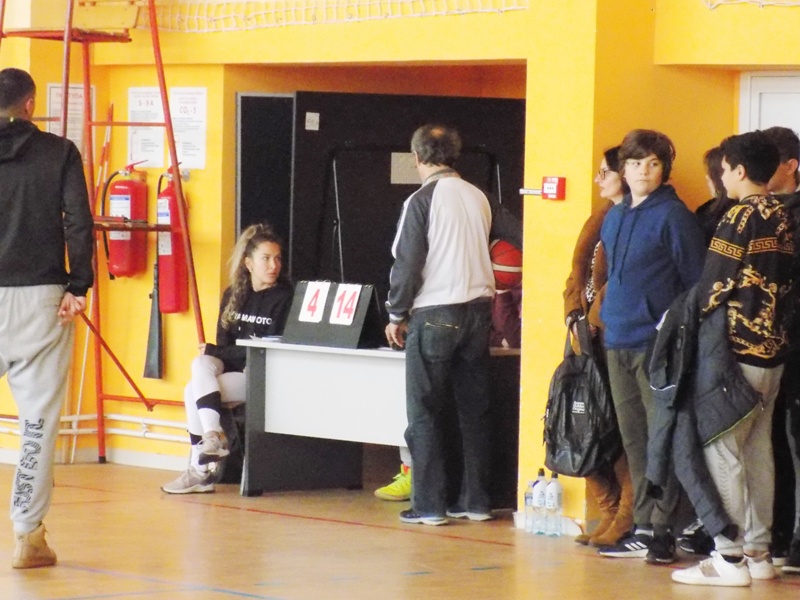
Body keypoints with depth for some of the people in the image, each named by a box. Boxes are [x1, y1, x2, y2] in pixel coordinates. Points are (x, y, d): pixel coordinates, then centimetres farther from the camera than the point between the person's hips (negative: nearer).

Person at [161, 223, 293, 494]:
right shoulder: (233, 295, 11)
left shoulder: (284, 297, -7)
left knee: (194, 391, -24)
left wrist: (214, 351, -12)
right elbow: (223, 343, 10)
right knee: (201, 364, -27)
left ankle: (199, 470, -25)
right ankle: (213, 437, -32)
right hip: (232, 368, 6)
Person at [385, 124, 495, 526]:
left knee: (425, 413, 1)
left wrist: (396, 315, 1)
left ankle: (428, 505, -1)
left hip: (435, 314, -5)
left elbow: (407, 262, -9)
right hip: (478, 309, 5)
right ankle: (476, 501, 12)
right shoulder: (478, 198, 8)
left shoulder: (421, 201, -9)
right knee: (474, 409, 10)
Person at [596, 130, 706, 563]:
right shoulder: (615, 217, 15)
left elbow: (695, 280, -7)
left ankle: (662, 529, -5)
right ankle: (643, 525, 17)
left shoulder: (673, 215, -7)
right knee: (633, 440, 11)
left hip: (656, 343, -8)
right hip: (618, 343, 8)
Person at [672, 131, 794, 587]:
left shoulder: (741, 217, -13)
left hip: (736, 348, -8)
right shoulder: (783, 217, 10)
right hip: (773, 349, 8)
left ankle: (730, 557, -5)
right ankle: (758, 552, 15)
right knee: (758, 450, 12)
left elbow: (715, 285, -14)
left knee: (722, 449, -4)